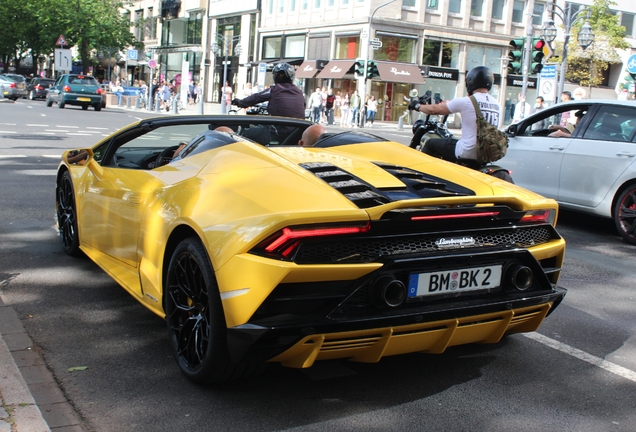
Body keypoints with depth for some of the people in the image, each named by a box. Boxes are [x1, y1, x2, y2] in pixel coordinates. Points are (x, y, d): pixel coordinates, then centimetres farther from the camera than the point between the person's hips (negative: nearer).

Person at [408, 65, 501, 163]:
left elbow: (434, 110, 0)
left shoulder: (465, 101, -11)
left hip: (467, 152, -7)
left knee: (431, 144, 15)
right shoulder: (497, 105, 6)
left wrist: (417, 106, 20)